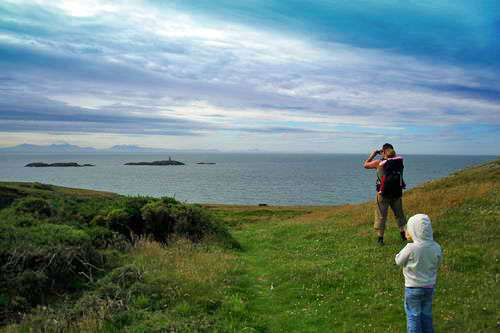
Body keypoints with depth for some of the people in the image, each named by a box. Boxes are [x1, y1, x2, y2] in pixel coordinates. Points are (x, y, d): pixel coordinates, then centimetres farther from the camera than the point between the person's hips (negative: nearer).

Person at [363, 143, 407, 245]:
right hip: (397, 193, 3)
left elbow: (366, 165, 0)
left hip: (383, 194, -3)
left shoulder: (380, 163, -14)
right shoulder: (399, 161, -4)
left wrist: (373, 154, 10)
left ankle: (380, 238, 7)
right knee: (399, 214, 18)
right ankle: (403, 235, 21)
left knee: (381, 216, 5)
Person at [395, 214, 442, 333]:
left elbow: (399, 261, -11)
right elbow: (438, 262, 5)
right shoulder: (436, 247, -13)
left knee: (413, 315, 12)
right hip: (430, 287, 4)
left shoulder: (411, 248, -27)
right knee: (426, 314, 23)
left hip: (413, 288, -4)